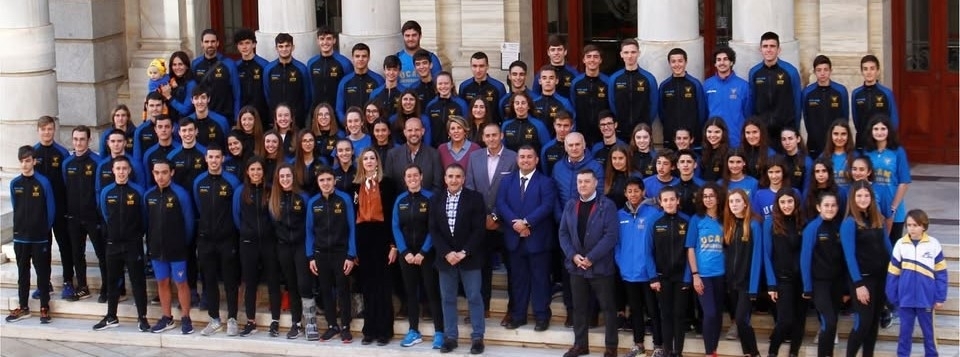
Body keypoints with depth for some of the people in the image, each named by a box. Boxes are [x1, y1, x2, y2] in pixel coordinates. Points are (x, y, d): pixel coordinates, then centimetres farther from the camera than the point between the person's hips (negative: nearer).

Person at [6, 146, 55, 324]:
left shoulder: (43, 182, -9)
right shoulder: (14, 184, 3)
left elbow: (51, 209, -3)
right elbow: (15, 208, 14)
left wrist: (45, 229, 3)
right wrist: (22, 226, 13)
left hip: (40, 237, -4)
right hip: (20, 236, 4)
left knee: (42, 272, 3)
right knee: (22, 272, 11)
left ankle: (44, 308, 10)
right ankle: (23, 307, 19)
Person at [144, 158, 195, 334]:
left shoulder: (180, 194, -12)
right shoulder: (149, 195, 2)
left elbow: (189, 222, -6)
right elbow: (147, 221, 10)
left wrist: (184, 243, 1)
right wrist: (150, 243, 9)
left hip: (177, 249, -4)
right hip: (156, 248, 5)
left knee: (181, 282, 3)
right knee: (162, 282, 12)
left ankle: (185, 318, 13)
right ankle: (167, 318, 23)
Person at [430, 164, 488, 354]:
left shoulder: (475, 198, -2)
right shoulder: (436, 200, 7)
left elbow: (479, 229, -7)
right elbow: (434, 230, 2)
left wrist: (464, 252, -15)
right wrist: (447, 253, -11)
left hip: (469, 257, -3)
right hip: (445, 257, 3)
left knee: (474, 297, 0)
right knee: (447, 299, 6)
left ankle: (477, 337, 5)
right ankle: (450, 337, 12)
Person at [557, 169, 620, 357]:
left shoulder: (607, 205, -7)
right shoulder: (570, 205, 9)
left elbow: (611, 235, -14)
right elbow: (563, 233, 8)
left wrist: (591, 258, -17)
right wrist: (573, 256, -8)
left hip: (600, 266, -4)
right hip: (576, 266, 5)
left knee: (607, 307, 2)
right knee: (579, 307, 11)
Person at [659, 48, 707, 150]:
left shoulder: (695, 84, 0)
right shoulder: (664, 86, 6)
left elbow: (702, 111, 1)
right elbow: (661, 112, 10)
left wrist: (695, 134, -3)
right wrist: (669, 132, 3)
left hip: (692, 139, -2)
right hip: (670, 139, 2)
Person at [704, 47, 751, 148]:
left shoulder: (743, 85, 1)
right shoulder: (707, 85, 5)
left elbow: (747, 113, 5)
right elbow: (703, 112, 10)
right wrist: (704, 136, 7)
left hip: (736, 141, -1)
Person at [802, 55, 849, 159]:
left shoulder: (841, 91, 0)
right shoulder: (807, 92, 1)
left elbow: (845, 117, 6)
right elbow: (806, 118, 8)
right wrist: (814, 135, 5)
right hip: (814, 144, 0)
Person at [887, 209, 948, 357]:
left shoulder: (933, 244, -7)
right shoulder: (900, 244, -3)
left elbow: (940, 274, -1)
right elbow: (893, 274, 3)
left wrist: (940, 298, -1)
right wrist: (893, 297, 3)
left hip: (926, 298, -1)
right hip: (905, 298, 1)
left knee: (928, 331, 12)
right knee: (905, 331, 12)